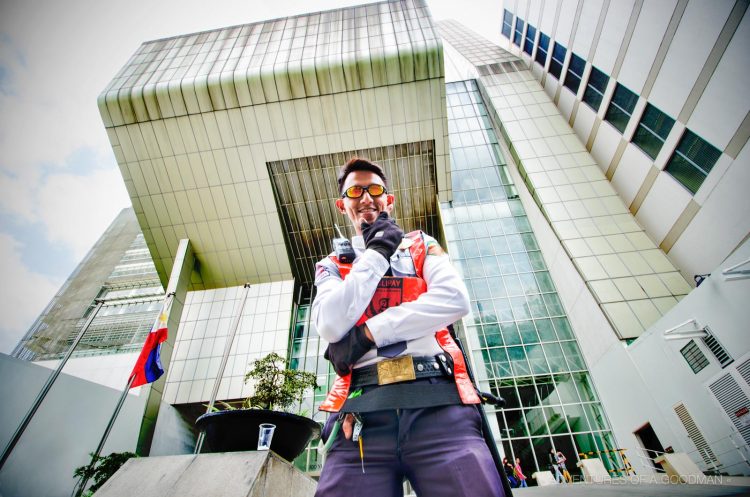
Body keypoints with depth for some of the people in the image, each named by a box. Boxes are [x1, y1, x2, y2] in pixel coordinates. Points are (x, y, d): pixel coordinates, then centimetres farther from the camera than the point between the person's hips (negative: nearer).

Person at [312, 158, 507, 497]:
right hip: (361, 412, 1)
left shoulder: (422, 246, 17)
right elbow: (330, 325, -2)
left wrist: (367, 334, -8)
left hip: (437, 402, 0)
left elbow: (454, 299, -3)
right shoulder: (331, 266, 19)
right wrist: (377, 251, 1)